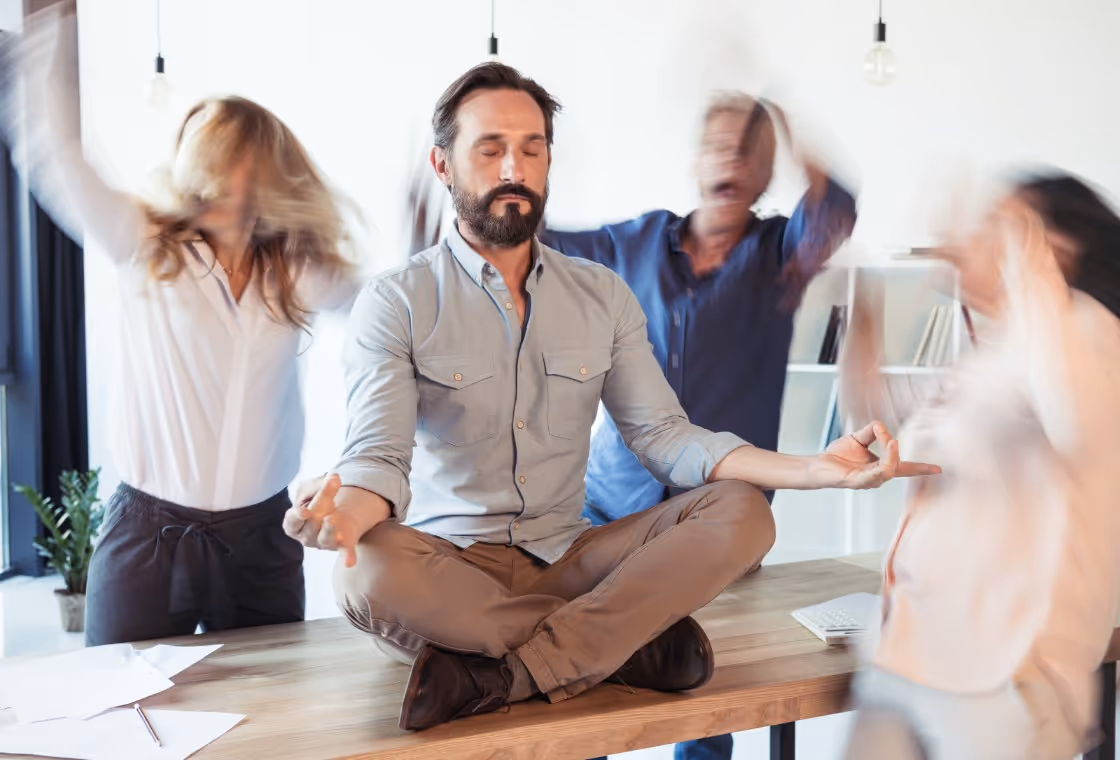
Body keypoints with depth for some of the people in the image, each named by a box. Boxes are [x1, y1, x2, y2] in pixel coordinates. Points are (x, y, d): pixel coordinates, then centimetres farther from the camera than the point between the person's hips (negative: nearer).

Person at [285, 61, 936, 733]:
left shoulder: (604, 295, 8)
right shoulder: (394, 305, -3)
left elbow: (663, 433, 1)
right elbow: (380, 453, -14)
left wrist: (815, 469, -15)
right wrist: (345, 511, -41)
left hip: (567, 559, 3)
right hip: (449, 571, -2)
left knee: (741, 512, -19)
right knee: (368, 571, -36)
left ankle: (495, 677, -27)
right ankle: (633, 642, -21)